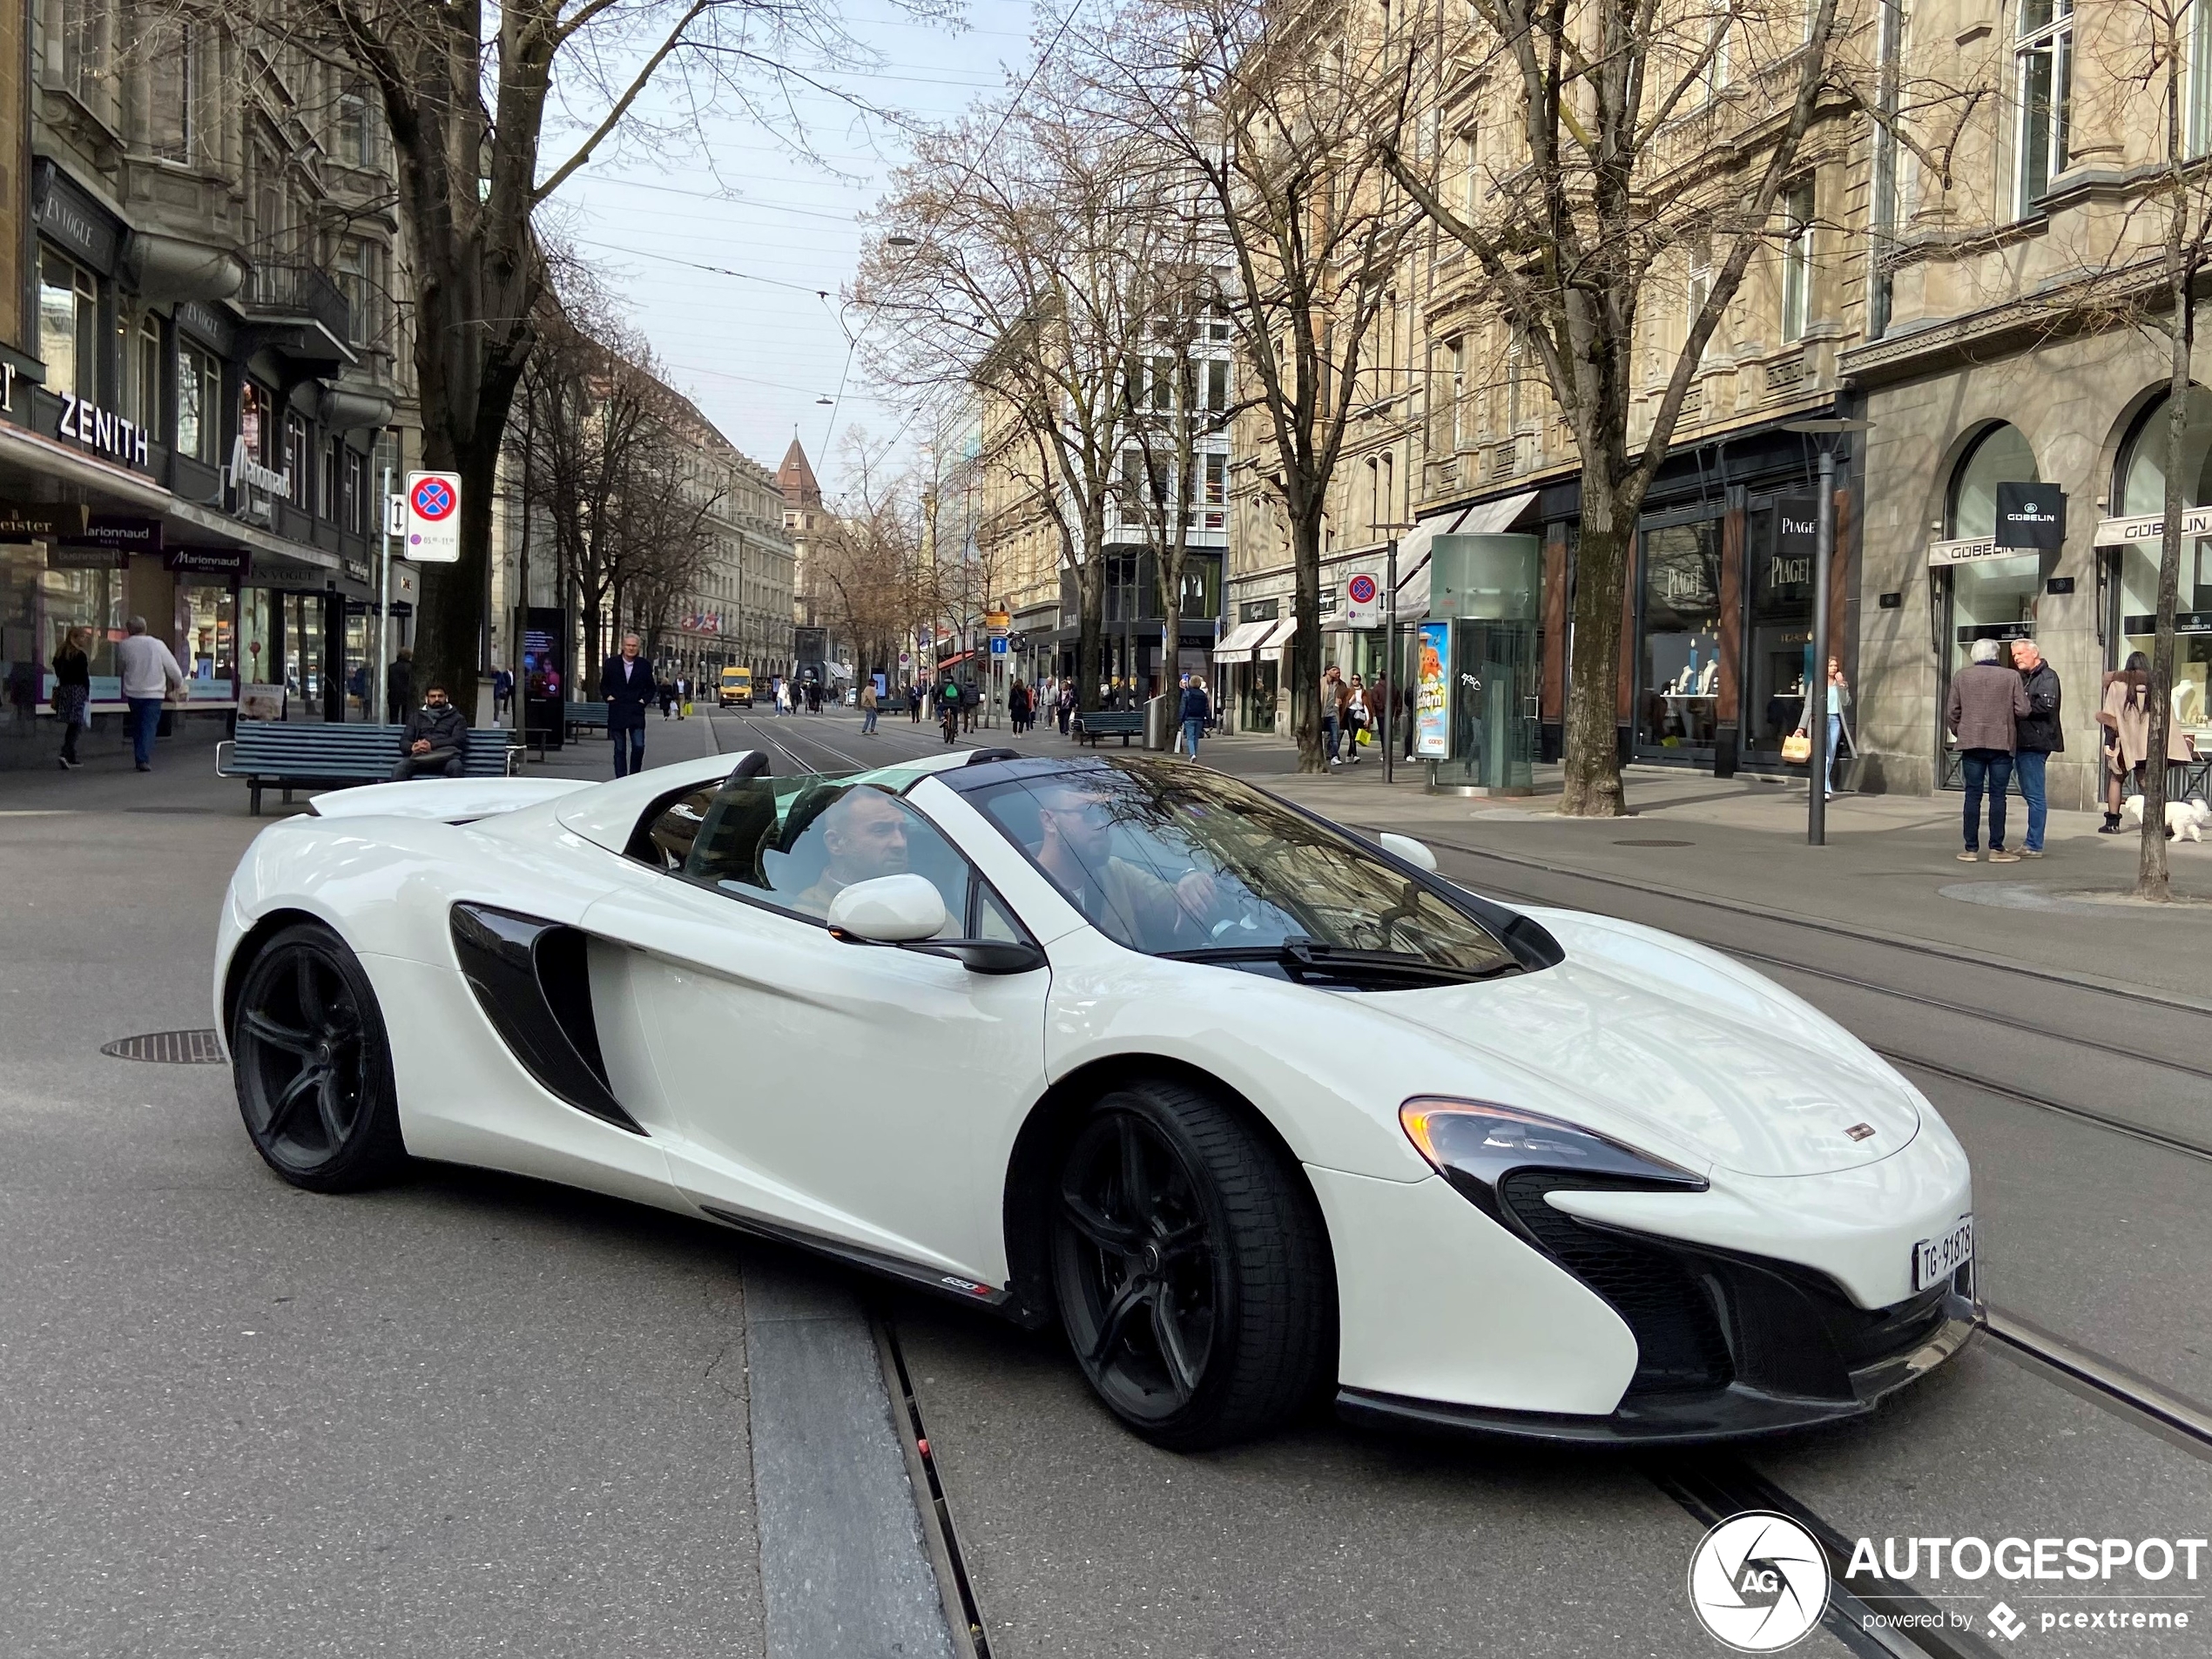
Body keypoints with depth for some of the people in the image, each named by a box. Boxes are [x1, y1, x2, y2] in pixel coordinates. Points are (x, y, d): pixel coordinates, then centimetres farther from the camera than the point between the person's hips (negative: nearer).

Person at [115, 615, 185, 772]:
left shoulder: (124, 646, -2)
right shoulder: (158, 645, -5)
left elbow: (120, 669, 11)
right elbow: (172, 667, 0)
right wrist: (179, 684, 17)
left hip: (133, 693, 2)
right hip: (154, 693, -2)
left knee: (137, 726, 16)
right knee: (149, 726, -3)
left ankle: (139, 758, 18)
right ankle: (144, 759, -15)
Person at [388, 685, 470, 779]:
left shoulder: (456, 718, 19)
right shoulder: (416, 717, 27)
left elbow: (458, 740, 1)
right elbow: (404, 741, 16)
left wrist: (432, 745, -15)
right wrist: (412, 747, -11)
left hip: (443, 757, -2)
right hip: (419, 755, 2)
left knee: (456, 766, -38)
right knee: (398, 769, -30)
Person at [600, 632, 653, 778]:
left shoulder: (644, 666, 4)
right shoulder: (611, 663, 4)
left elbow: (650, 688, 15)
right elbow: (603, 685, 16)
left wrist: (645, 700, -1)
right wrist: (608, 696, -1)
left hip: (636, 712, 0)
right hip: (617, 712, 0)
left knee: (639, 746, -8)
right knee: (620, 749, 5)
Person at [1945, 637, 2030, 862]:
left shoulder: (1961, 676, 3)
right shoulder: (2011, 677, -1)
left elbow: (1952, 711, 2)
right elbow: (2022, 709, -5)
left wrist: (1959, 733, 17)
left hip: (1971, 743, 1)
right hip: (2001, 743, -1)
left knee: (1973, 795, 4)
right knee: (1997, 796, 3)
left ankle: (1971, 849, 4)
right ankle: (1996, 849, 3)